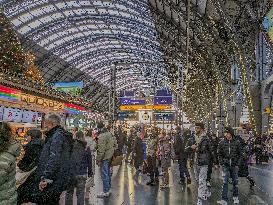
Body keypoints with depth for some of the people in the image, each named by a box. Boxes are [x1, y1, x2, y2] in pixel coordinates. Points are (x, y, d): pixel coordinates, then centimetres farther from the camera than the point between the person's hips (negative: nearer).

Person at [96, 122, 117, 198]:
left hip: (104, 158, -9)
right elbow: (115, 144, 16)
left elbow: (101, 150, -23)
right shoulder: (110, 134, 9)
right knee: (108, 173, 19)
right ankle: (108, 189, 31)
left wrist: (98, 160, -16)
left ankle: (105, 192, 5)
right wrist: (112, 152, 23)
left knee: (104, 175, -2)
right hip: (110, 157, 9)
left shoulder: (101, 137, -20)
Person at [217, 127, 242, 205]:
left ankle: (235, 197, 29)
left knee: (235, 182, 11)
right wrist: (222, 164, -4)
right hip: (225, 166, 0)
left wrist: (237, 164, -2)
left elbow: (240, 154, 4)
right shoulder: (222, 143, -1)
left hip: (234, 165, 0)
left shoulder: (237, 143, -2)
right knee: (225, 182, -4)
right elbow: (219, 155, 4)